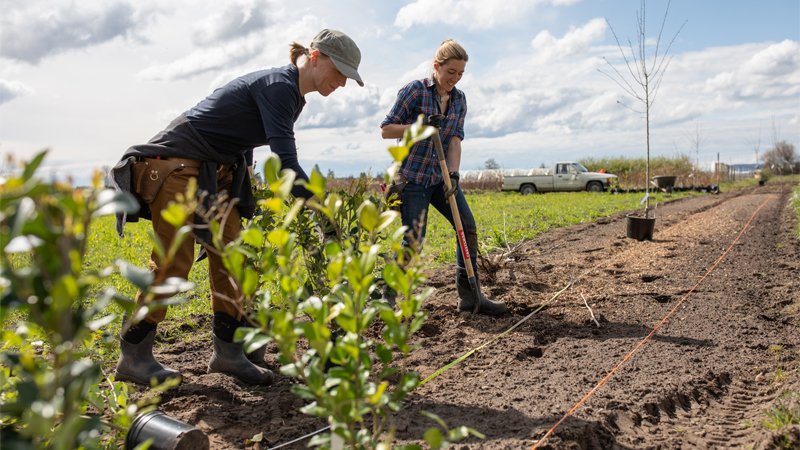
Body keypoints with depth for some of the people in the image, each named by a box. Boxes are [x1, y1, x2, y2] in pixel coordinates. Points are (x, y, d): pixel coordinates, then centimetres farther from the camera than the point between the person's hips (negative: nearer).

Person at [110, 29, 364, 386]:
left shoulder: (291, 92, 9)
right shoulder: (279, 86, -21)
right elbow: (285, 161, -32)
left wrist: (245, 176, 9)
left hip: (214, 172, 9)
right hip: (176, 165, -9)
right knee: (173, 264, -7)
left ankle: (228, 352, 11)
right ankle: (132, 358, 9)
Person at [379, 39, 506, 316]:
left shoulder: (459, 100, 8)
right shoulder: (415, 90, -8)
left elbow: (456, 139, 0)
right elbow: (386, 130, -6)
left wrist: (454, 174, -15)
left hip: (440, 176, 6)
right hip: (412, 176, -6)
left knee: (468, 226, -3)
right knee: (413, 240, -9)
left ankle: (469, 295, 7)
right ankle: (391, 296, 10)